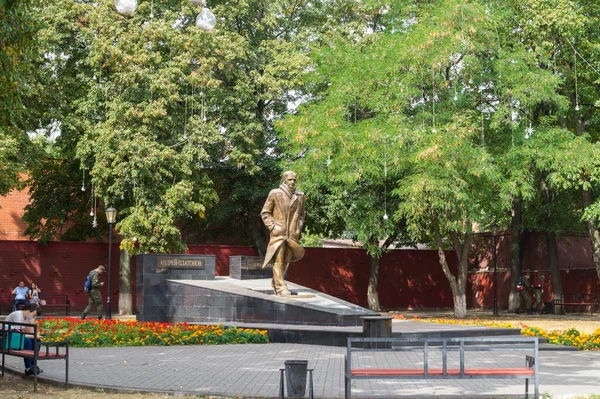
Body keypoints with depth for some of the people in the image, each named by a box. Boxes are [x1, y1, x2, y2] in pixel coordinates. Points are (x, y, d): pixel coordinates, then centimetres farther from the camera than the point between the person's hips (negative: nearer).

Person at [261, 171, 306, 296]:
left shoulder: (300, 195, 8)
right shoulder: (275, 193, -2)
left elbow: (301, 215, 20)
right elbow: (265, 213, 3)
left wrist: (298, 229, 8)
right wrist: (272, 227, -6)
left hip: (292, 234, 4)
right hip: (278, 233, -4)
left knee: (287, 260, 10)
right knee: (279, 260, -9)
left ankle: (275, 282, 27)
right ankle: (280, 287, -9)